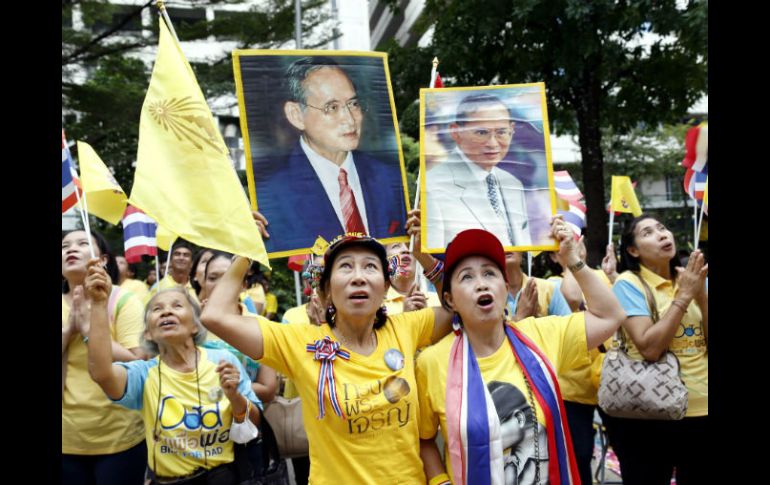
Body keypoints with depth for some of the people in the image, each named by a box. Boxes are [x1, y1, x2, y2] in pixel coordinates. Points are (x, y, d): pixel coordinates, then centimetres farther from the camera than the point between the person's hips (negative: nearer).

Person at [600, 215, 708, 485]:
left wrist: (701, 294, -10)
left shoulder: (693, 278, 6)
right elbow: (649, 348, -20)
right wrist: (684, 296, -17)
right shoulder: (628, 283, -9)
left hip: (702, 408, 5)